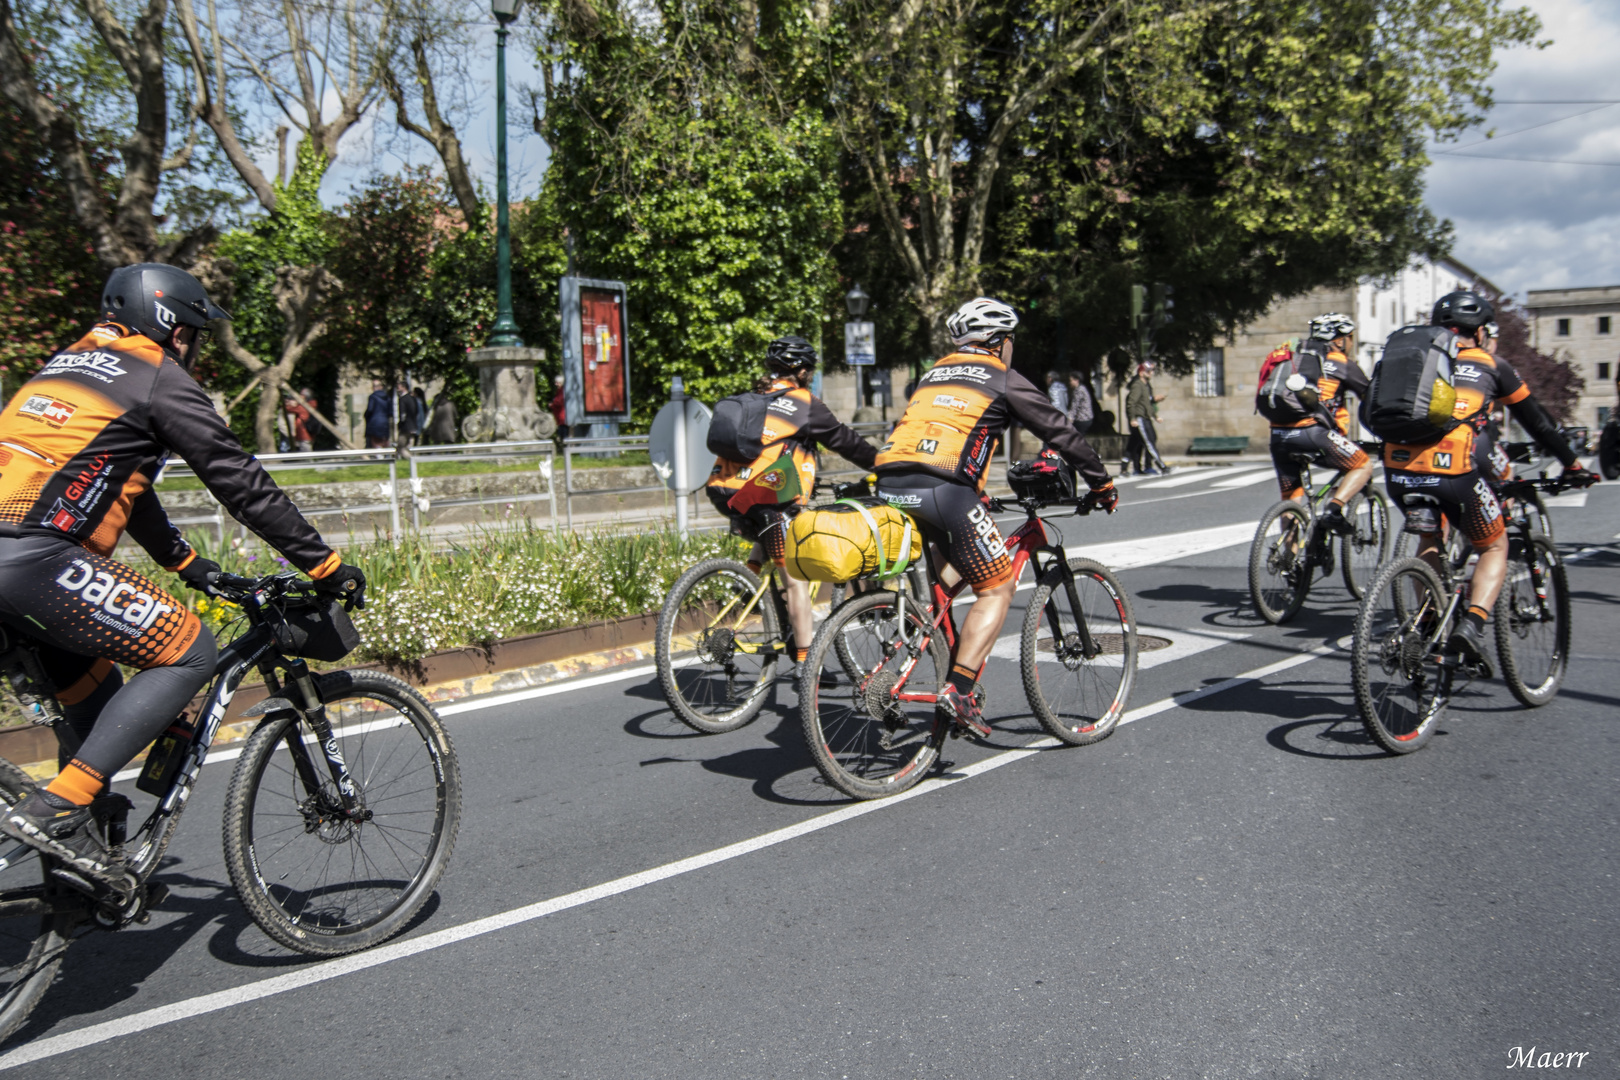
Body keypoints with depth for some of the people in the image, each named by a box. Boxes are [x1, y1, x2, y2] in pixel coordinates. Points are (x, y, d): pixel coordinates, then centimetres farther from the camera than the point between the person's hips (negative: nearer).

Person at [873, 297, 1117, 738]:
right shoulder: (1004, 379, 12)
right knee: (998, 587, 6)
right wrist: (1102, 483, 27)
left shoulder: (934, 374, 30)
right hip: (941, 489, -7)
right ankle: (957, 691, -7)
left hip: (891, 486, 7)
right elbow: (1060, 433, 15)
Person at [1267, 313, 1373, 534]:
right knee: (1364, 466, 12)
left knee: (1290, 501, 17)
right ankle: (1334, 509, -7)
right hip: (1312, 431, -5)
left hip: (1278, 434, 6)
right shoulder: (1341, 363, 10)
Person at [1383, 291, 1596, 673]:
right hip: (1454, 471, -3)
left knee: (1430, 538, 33)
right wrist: (1572, 465, 39)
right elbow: (1536, 421, 26)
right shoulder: (1491, 365, 17)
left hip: (1399, 471, 3)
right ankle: (1471, 625, -2)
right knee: (1495, 546, 21)